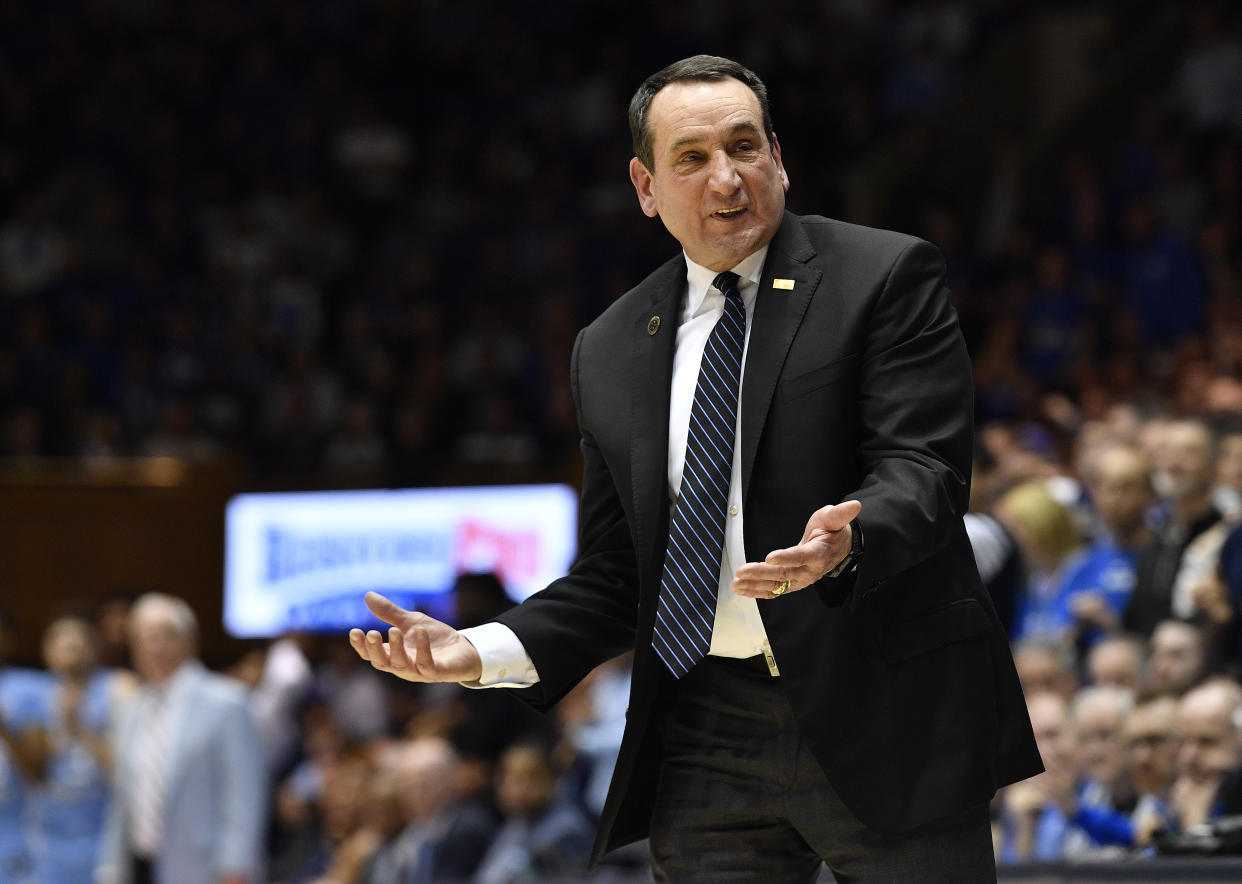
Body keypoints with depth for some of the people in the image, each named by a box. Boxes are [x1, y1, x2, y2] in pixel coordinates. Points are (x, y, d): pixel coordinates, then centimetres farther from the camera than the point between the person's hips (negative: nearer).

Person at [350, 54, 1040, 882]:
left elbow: (922, 470, -10)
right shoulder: (608, 353, 14)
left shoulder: (886, 277, 0)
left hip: (884, 724, -4)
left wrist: (847, 543, -33)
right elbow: (616, 576, 16)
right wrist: (483, 652, -1)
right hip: (704, 745, 4)